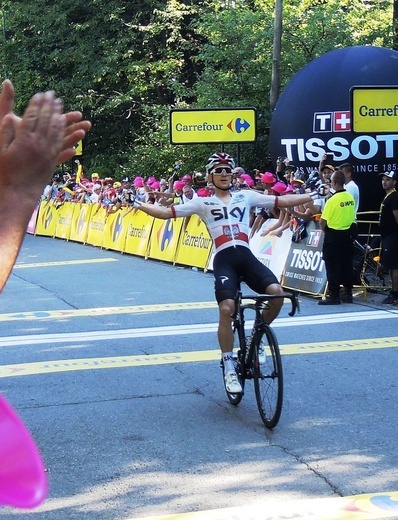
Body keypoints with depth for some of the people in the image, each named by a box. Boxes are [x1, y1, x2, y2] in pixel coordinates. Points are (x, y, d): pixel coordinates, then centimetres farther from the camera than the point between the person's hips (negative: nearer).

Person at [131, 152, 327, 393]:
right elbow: (167, 212, 9)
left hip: (247, 256, 3)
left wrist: (312, 196, 17)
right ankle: (229, 367, -6)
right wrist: (141, 206, -4)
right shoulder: (203, 202, 14)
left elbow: (283, 201, 20)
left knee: (276, 292, -23)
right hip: (223, 260, -2)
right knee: (227, 308, -23)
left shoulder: (246, 196, 19)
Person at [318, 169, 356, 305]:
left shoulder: (333, 200, -18)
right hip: (347, 233, 6)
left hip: (333, 234, -6)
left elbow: (323, 220, -14)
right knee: (347, 264, 12)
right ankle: (348, 294, 17)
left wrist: (324, 230, 5)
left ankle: (334, 295, 0)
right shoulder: (350, 197, 2)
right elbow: (351, 216, 11)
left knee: (333, 265, 0)